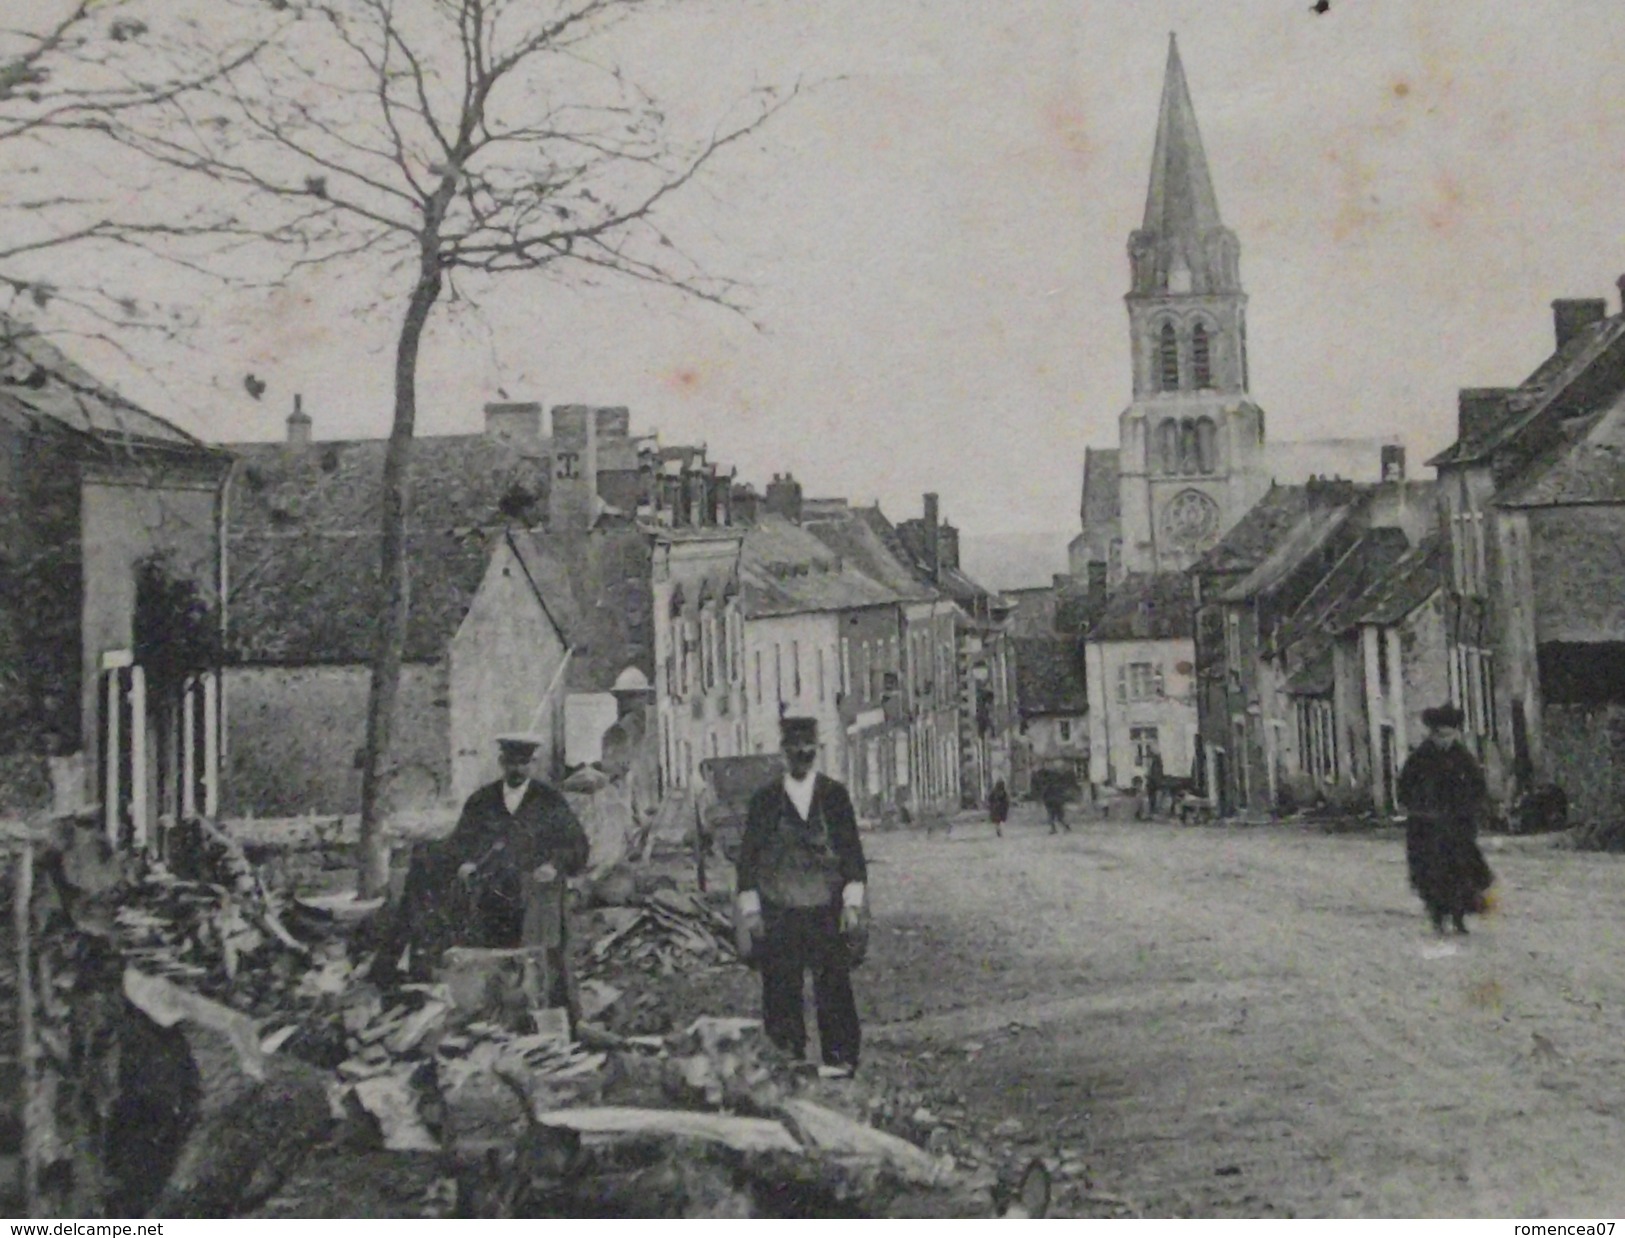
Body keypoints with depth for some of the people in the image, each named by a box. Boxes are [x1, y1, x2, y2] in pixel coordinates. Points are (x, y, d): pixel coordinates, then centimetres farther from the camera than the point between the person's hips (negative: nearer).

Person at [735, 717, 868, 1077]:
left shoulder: (835, 795, 7)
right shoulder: (764, 800, 7)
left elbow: (852, 850, 6)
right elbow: (748, 855, 8)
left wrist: (853, 902, -1)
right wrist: (750, 909, 2)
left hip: (826, 910, 0)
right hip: (777, 913, 0)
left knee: (833, 984, -3)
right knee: (780, 989, 0)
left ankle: (839, 1057, 4)